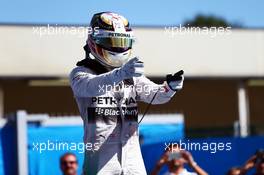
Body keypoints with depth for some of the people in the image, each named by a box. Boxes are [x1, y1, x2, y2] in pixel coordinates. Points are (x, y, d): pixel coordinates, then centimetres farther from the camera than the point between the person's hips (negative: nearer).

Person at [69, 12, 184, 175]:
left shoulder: (132, 76, 13)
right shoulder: (81, 73, -1)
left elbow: (155, 94, -2)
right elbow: (91, 86, -24)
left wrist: (170, 87, -26)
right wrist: (120, 74, -42)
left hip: (133, 161, 4)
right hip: (100, 161, -4)